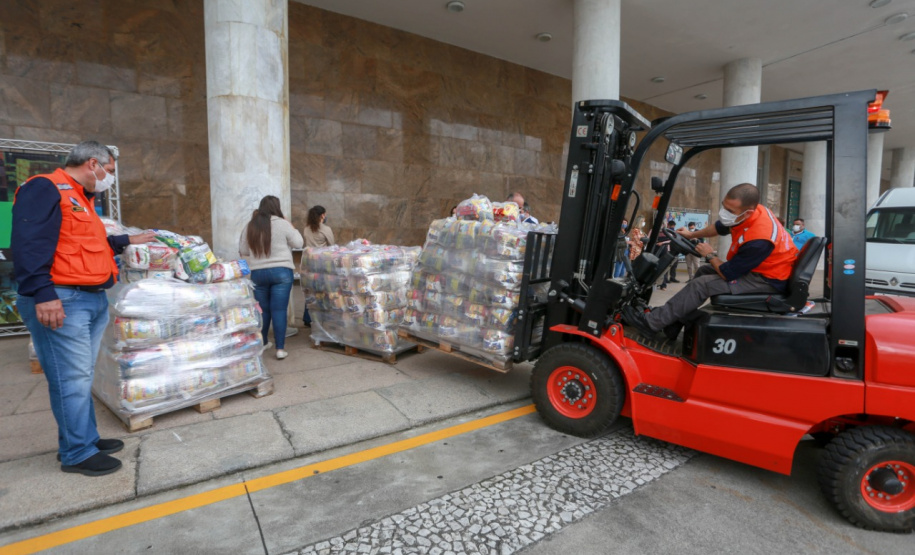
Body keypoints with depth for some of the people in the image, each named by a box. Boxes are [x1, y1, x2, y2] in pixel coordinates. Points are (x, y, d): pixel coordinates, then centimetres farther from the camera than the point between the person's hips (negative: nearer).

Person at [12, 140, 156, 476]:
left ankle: (85, 439, 25)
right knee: (71, 379, -4)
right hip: (63, 301, -10)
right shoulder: (45, 188, -9)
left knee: (81, 376, 15)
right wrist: (42, 294, -26)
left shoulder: (80, 198, 23)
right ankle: (77, 454, 7)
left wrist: (127, 241, 40)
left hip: (93, 300, 10)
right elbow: (29, 245, -20)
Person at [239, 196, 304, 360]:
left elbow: (243, 251, 10)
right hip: (281, 272, -3)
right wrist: (292, 229, 12)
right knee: (279, 310, -2)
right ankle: (280, 349, -2)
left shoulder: (250, 226, 5)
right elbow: (298, 243, -1)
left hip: (257, 273, 3)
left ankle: (262, 343, 28)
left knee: (262, 310, 15)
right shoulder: (282, 224, -6)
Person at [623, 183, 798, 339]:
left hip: (767, 280, -9)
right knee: (704, 271, 14)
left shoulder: (758, 239, -36)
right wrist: (692, 235, 25)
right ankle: (676, 320, 13)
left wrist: (709, 255, -6)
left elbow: (727, 274, -24)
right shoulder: (749, 210, -11)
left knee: (701, 284, -17)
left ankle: (651, 322, -11)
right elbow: (719, 227, 12)